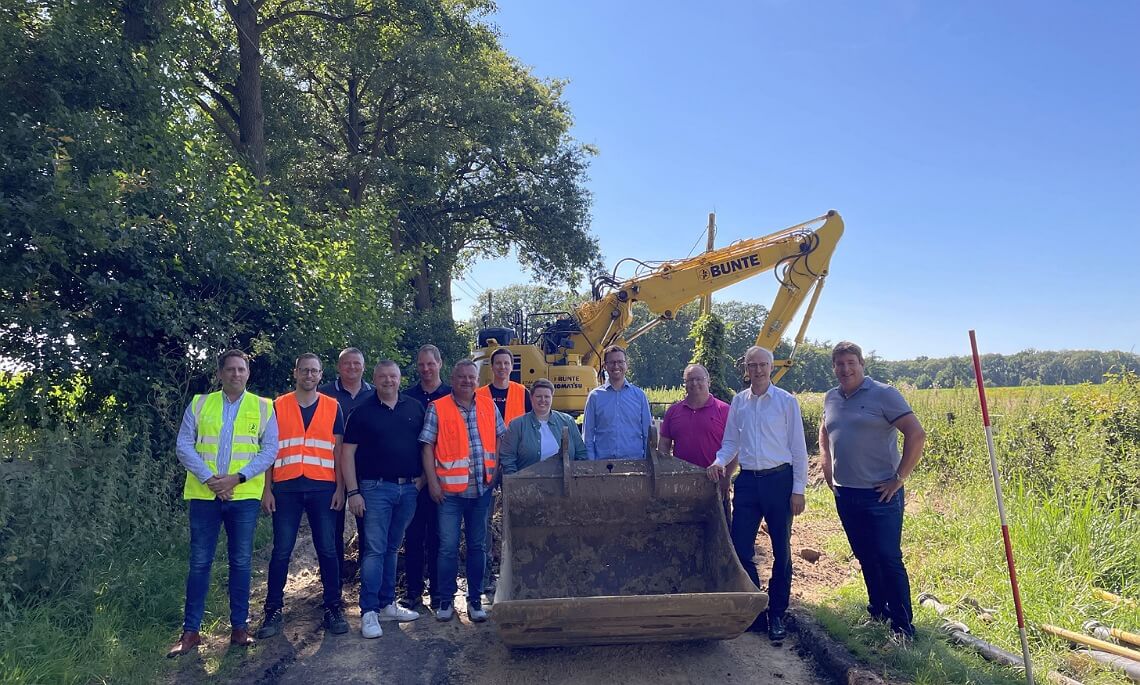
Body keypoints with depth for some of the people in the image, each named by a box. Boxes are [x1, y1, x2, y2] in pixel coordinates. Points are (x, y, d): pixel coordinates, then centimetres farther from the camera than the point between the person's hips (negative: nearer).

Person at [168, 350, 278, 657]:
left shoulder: (263, 407, 4)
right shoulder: (199, 404, 7)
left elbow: (270, 449, -2)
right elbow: (184, 445, 1)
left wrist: (237, 478, -13)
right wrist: (208, 478, -12)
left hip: (244, 495, 0)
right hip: (204, 494, 1)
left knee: (241, 561, 7)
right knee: (199, 562, 6)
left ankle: (239, 626, 19)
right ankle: (190, 630, 16)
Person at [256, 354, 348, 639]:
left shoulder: (333, 407, 7)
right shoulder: (278, 406, 7)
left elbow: (338, 451, 7)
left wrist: (340, 488, -1)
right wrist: (267, 489, 0)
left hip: (323, 488, 0)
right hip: (286, 488, 0)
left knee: (327, 550, 3)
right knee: (281, 551, 4)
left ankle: (333, 608, 14)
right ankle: (274, 610, 16)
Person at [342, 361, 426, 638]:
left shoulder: (415, 408, 8)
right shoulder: (363, 412, -1)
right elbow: (347, 453, -3)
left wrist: (423, 477, 3)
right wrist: (353, 492, -9)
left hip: (409, 489, 3)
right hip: (376, 488, -3)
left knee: (392, 549, 13)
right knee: (375, 550, -4)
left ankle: (387, 604, 23)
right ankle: (369, 612, 3)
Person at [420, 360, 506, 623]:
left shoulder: (489, 407, 7)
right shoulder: (437, 408, -2)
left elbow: (501, 439, 12)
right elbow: (428, 448, -3)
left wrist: (496, 471, 3)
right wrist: (433, 482, -9)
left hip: (481, 489, 3)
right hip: (449, 490, -3)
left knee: (478, 546, 11)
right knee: (448, 547, 1)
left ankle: (475, 600, 23)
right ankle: (445, 601, 16)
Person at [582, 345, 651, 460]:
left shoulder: (639, 395, 6)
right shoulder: (595, 396, 3)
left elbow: (647, 433, 8)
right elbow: (588, 435, 4)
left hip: (635, 459, 1)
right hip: (603, 461, -1)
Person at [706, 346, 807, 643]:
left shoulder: (786, 401, -2)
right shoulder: (738, 402, 7)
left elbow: (798, 448, -2)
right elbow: (731, 442, 14)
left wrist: (798, 490, -5)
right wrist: (719, 461, -6)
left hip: (779, 479, -3)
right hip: (747, 481, 3)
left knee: (781, 551, 7)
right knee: (740, 548, 1)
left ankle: (777, 615, 21)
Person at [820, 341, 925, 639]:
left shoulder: (883, 394, -9)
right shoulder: (831, 398, 9)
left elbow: (916, 434, -15)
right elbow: (824, 433, 27)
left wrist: (899, 478, -15)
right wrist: (827, 469, 15)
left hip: (880, 494, -6)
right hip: (845, 494, 6)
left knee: (889, 559, -2)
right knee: (866, 558, 16)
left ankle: (903, 627, 11)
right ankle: (877, 613, 31)